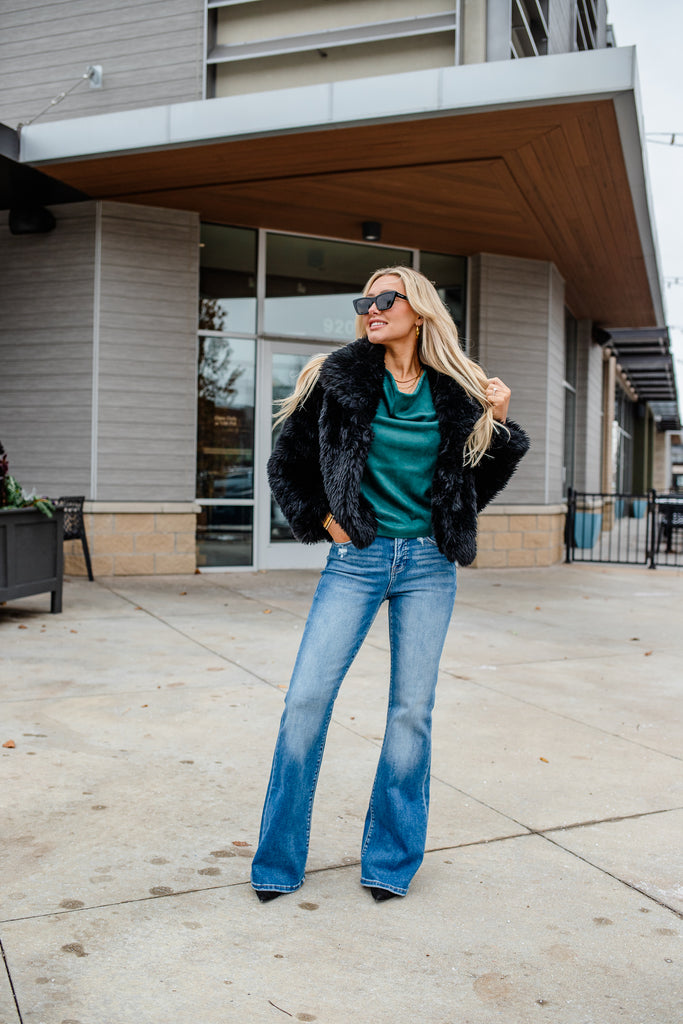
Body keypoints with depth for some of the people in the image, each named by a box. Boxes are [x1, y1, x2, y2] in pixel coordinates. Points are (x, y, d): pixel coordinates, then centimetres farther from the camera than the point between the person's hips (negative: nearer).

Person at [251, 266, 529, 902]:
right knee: (306, 698, -5)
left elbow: (480, 473, 10)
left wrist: (499, 425, -3)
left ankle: (391, 860, 22)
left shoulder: (457, 391, 3)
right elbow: (286, 464, 8)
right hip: (357, 558, -1)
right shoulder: (340, 379, 0)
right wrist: (323, 519, 0)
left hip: (428, 564, 1)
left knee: (412, 709, 5)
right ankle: (278, 861, 12)